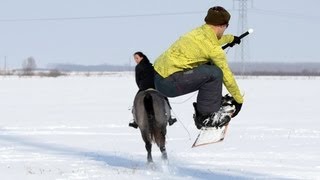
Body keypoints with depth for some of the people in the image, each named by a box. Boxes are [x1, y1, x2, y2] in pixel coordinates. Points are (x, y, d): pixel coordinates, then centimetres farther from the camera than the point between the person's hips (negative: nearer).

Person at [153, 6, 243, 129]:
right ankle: (206, 117, -3)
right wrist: (239, 99, 11)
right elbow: (226, 75, -2)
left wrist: (231, 38, 61)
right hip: (169, 83, -10)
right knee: (215, 73, -14)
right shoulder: (213, 48, -12)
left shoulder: (199, 32, 14)